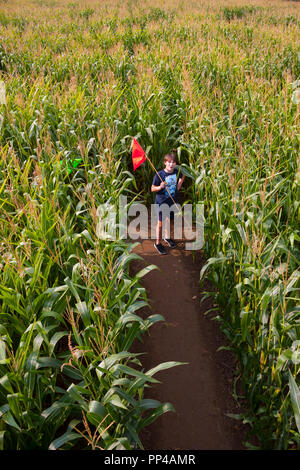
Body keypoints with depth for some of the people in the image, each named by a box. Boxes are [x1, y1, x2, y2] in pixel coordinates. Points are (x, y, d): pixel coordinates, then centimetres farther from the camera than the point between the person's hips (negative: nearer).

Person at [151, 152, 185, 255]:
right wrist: (160, 187, -26)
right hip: (161, 202, -4)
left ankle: (167, 237, 43)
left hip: (172, 201, 4)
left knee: (168, 220, 20)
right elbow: (152, 189, -10)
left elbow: (177, 188, 9)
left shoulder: (177, 173, -3)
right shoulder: (159, 174, -16)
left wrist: (182, 179, -4)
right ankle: (158, 243, 20)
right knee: (161, 223, 5)